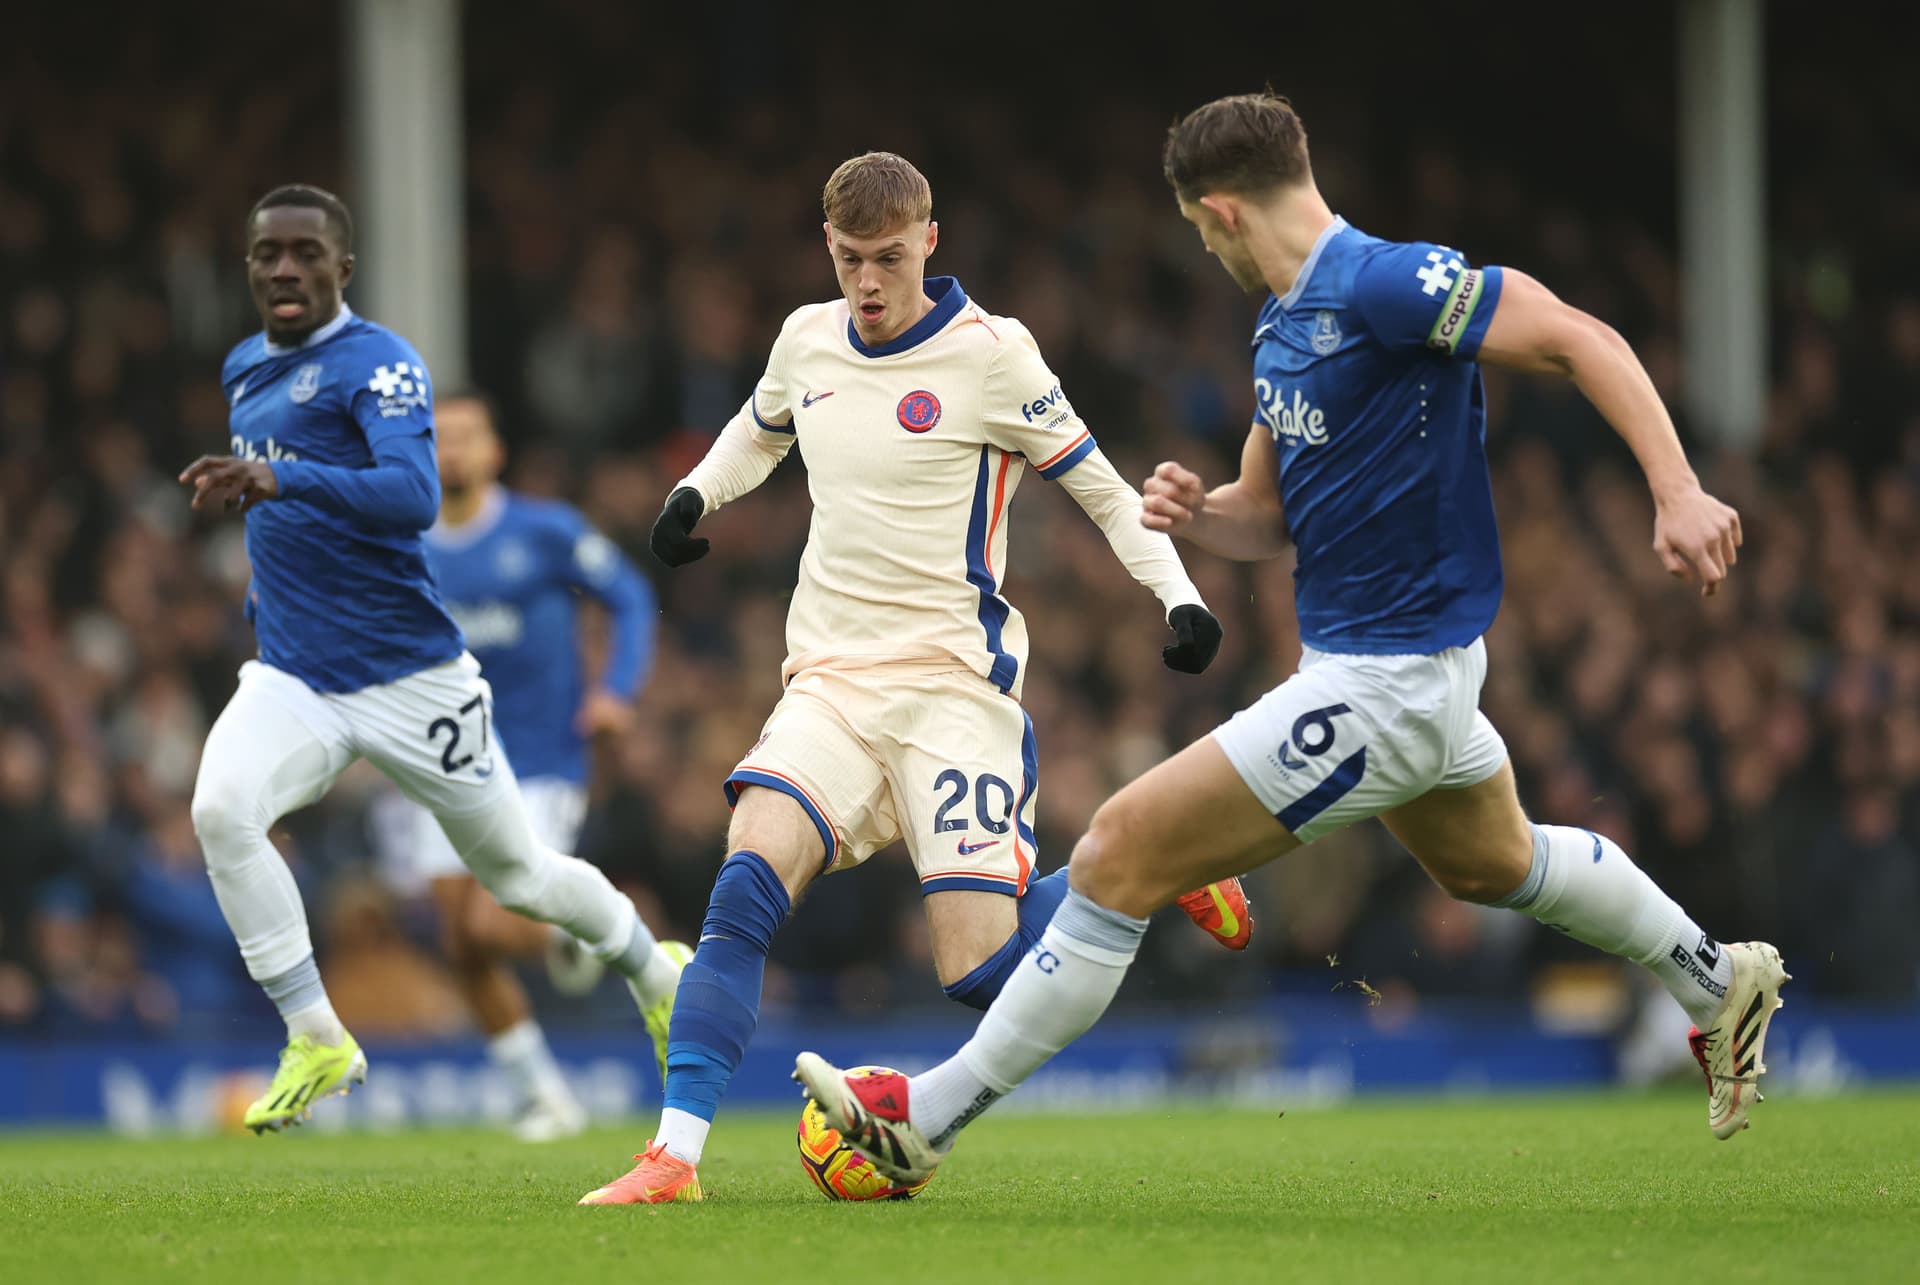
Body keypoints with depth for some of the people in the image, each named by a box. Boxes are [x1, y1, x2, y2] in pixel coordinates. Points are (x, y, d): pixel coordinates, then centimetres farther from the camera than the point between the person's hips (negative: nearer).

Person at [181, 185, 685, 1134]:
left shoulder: (381, 365, -12)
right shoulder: (245, 370, 11)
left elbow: (414, 496, -30)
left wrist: (282, 479, -40)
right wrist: (238, 492, 13)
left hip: (410, 679, -5)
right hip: (293, 680, 5)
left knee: (517, 874, 9)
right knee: (221, 809, -25)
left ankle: (653, 970, 39)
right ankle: (317, 1042, -17)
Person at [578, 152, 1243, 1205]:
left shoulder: (991, 355, -7)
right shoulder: (807, 339, 9)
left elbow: (1099, 485, 1)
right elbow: (760, 430, 32)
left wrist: (1177, 594, -9)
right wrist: (696, 491, 13)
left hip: (953, 683, -4)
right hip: (829, 682, 4)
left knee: (977, 969, -12)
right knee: (747, 882, -21)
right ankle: (674, 1154, -23)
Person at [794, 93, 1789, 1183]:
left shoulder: (1381, 285, -21)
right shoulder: (1285, 326, 9)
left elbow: (1581, 339, -23)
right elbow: (1270, 516, 18)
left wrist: (1678, 492, -31)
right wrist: (1197, 513, -6)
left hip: (1384, 684, -11)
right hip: (1383, 663, 11)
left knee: (1123, 853, -11)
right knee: (1491, 862, 35)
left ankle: (928, 1118, -6)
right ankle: (1720, 983, 53)